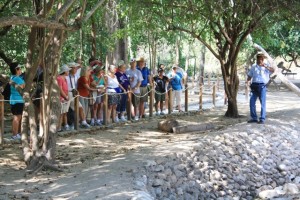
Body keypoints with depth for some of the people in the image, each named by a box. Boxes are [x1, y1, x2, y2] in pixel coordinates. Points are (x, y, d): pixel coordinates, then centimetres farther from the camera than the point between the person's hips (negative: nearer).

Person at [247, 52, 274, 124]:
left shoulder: (266, 66, 2)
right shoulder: (253, 66, 14)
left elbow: (273, 70, -18)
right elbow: (250, 75, 17)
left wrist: (265, 66, -32)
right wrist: (247, 81, -3)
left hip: (262, 86, -4)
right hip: (254, 86, 4)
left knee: (263, 103, -4)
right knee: (252, 102, 0)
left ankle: (262, 119, -1)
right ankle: (254, 118, 9)